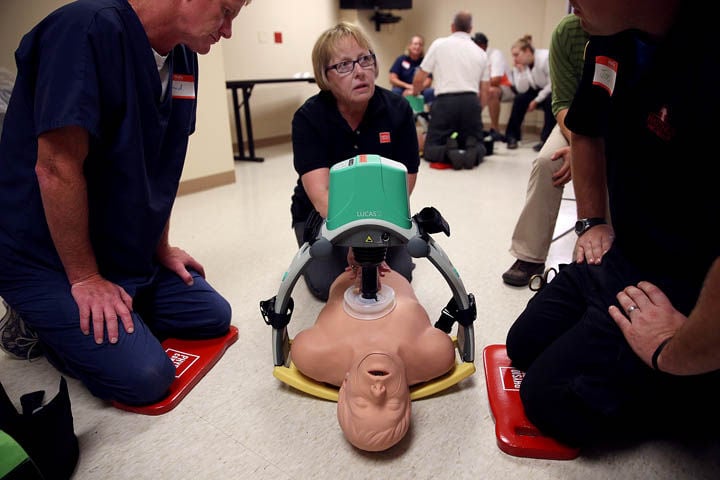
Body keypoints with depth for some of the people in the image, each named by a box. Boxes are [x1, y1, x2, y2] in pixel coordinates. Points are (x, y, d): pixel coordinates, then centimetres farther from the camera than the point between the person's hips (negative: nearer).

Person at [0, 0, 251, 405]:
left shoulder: (183, 58, 3)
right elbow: (57, 168, -25)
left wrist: (161, 248, 11)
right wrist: (85, 279, -19)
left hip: (131, 252, 8)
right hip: (49, 258, -8)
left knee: (213, 316, 7)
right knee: (143, 377, -16)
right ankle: (42, 323, 8)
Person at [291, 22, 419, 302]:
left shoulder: (398, 110, -17)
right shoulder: (308, 118, -23)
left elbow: (404, 184, -18)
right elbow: (321, 194, -35)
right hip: (322, 215, -1)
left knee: (400, 275, -15)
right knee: (328, 286, -18)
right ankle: (312, 255, 16)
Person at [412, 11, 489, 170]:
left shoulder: (439, 44, 6)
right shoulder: (481, 53, 16)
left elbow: (419, 79, 8)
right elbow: (484, 92, 16)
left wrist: (414, 93, 30)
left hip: (445, 102, -2)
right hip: (471, 102, 3)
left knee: (431, 149, 8)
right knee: (479, 145, 19)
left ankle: (448, 152, -26)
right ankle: (473, 151, -18)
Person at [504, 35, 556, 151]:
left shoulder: (545, 57, -25)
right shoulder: (519, 64, -8)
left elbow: (552, 84, -23)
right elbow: (522, 90, -16)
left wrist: (536, 100, -21)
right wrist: (522, 71, -27)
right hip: (538, 90, 5)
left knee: (549, 100, -35)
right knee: (520, 98, -20)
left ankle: (546, 139, -24)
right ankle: (512, 136, -11)